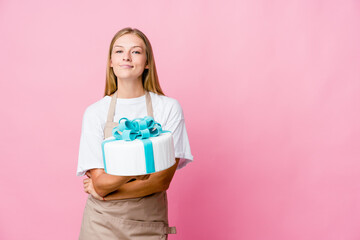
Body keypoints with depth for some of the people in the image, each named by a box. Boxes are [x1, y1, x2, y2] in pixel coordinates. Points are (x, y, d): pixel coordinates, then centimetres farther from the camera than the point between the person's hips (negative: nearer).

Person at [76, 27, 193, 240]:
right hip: (102, 222, 1)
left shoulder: (169, 108, -7)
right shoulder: (95, 112, -4)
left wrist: (106, 192, -11)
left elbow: (163, 181, -10)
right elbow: (100, 184, -11)